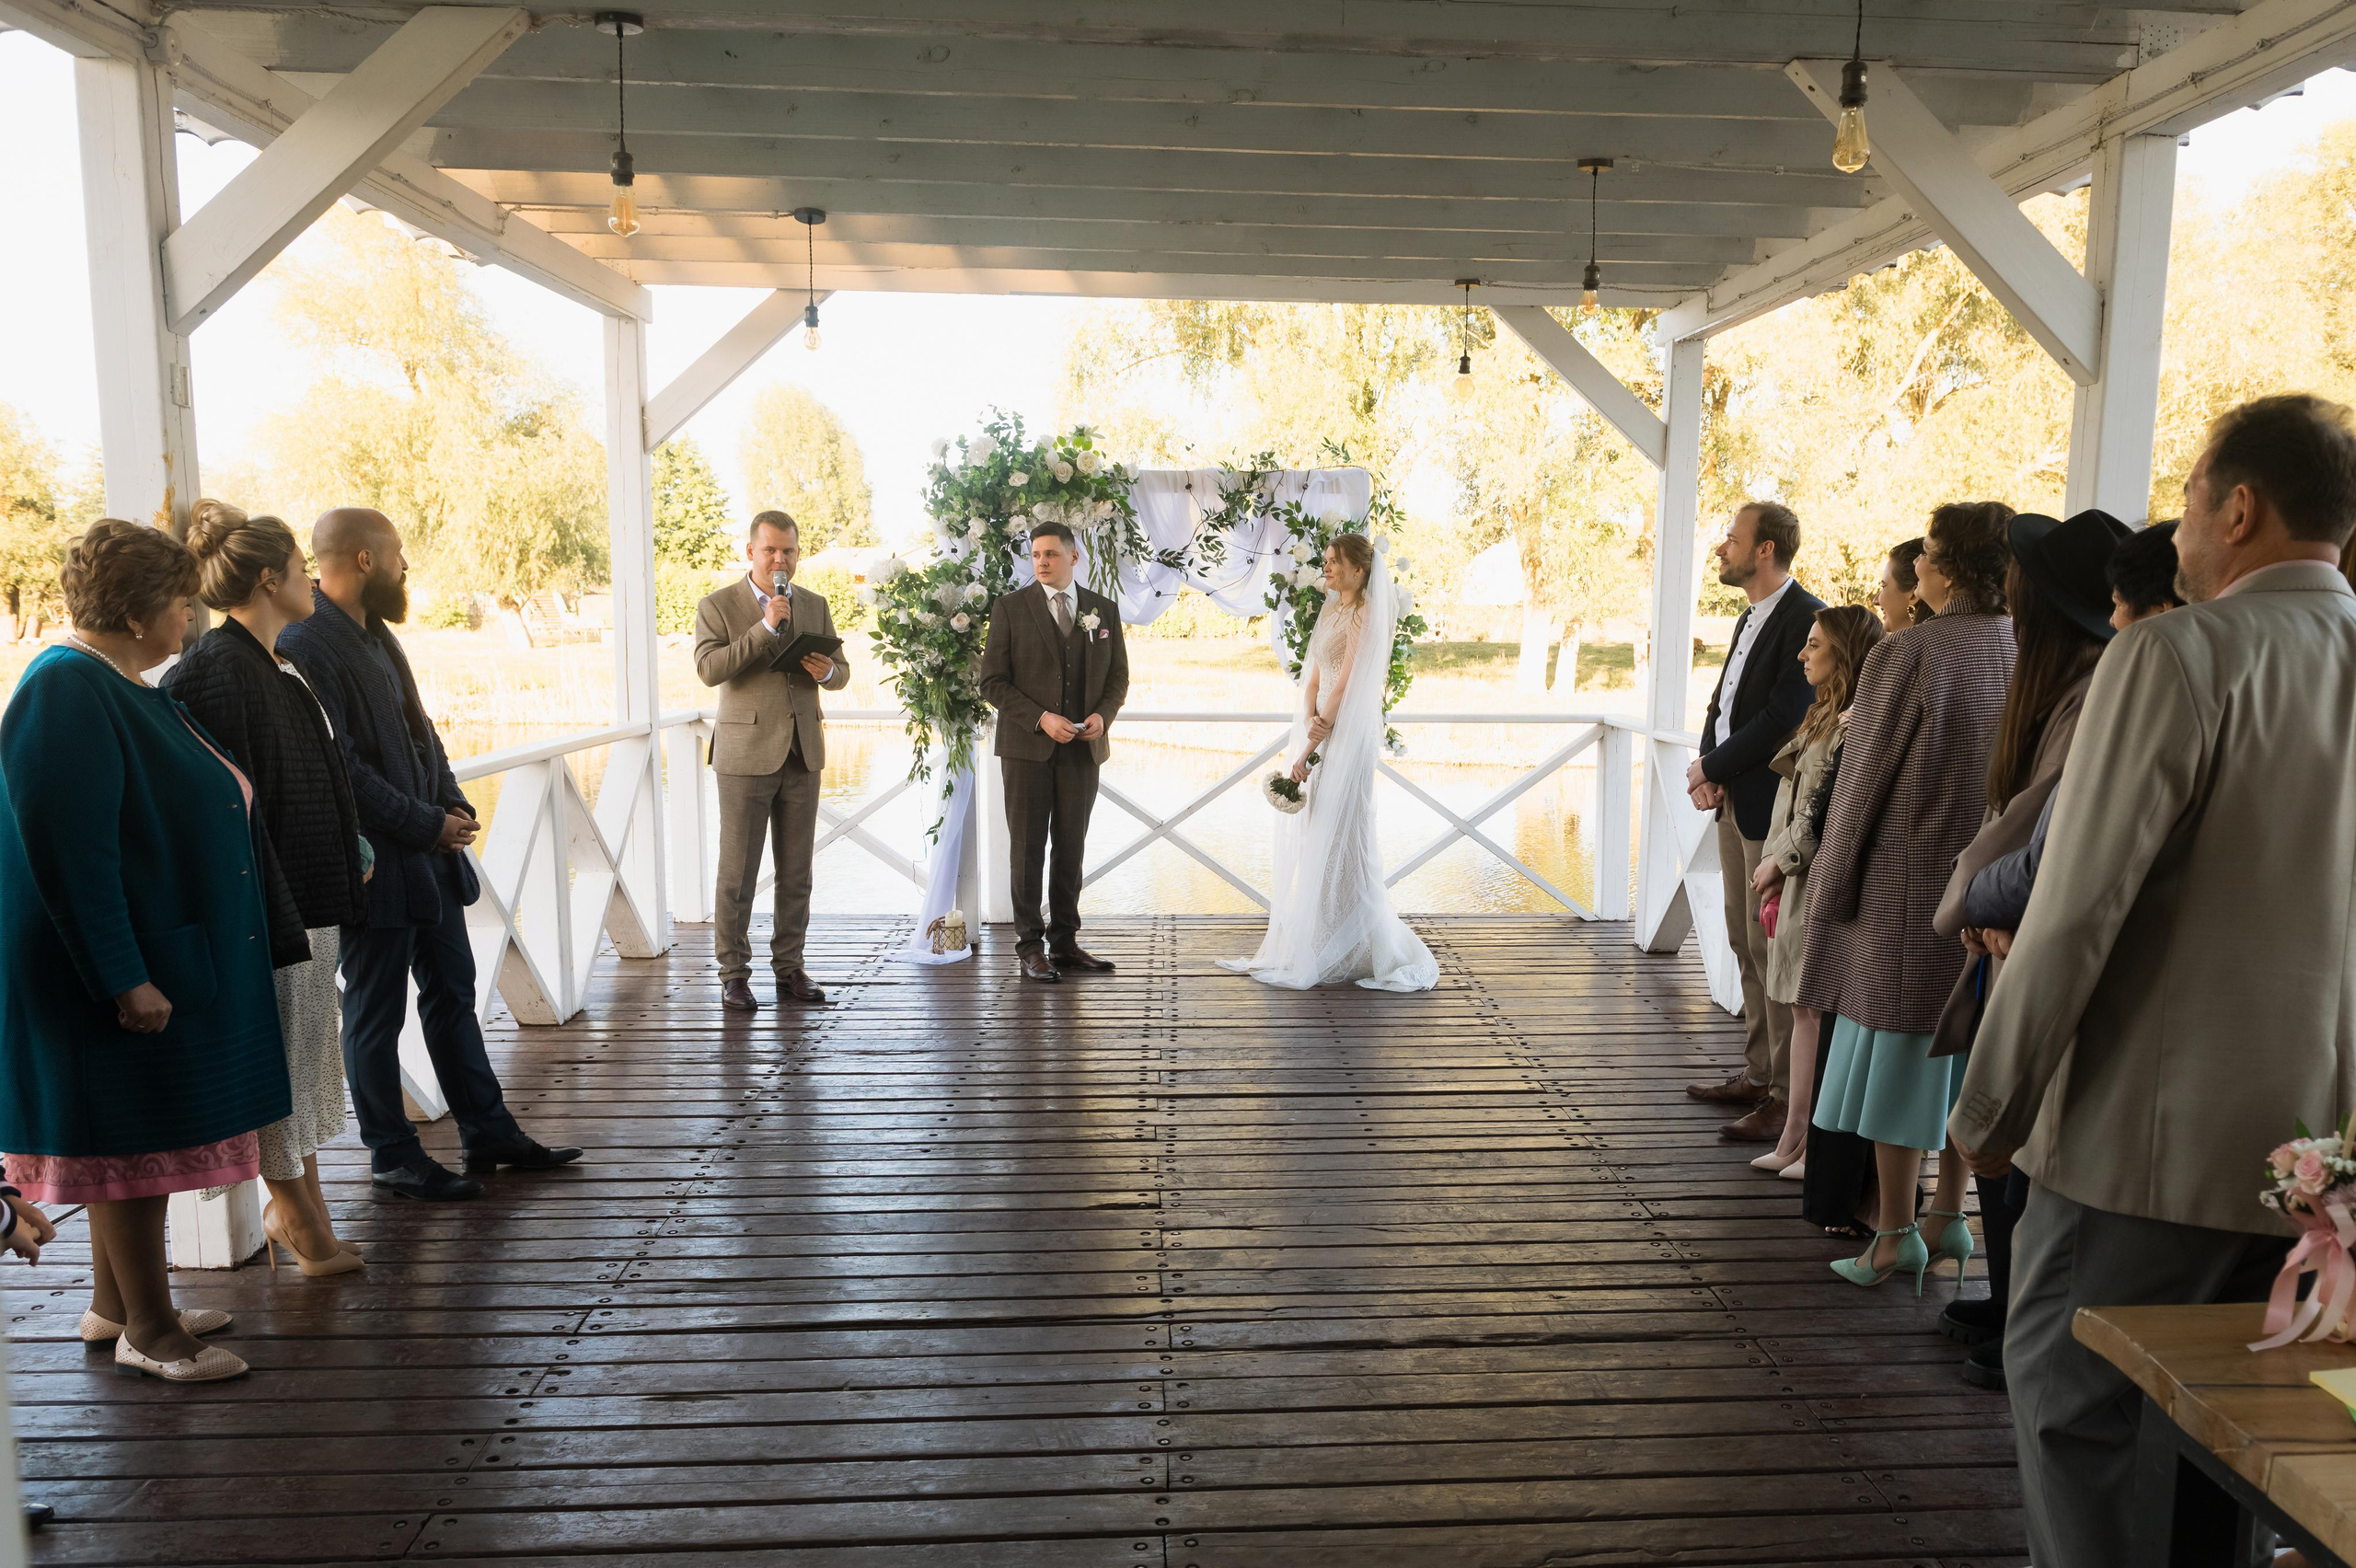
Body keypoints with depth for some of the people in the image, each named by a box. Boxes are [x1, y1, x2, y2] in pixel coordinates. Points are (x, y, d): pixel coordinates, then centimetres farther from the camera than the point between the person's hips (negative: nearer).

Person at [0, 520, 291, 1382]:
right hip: (124, 970, -10)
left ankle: (115, 1304, 31)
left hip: (169, 955, 10)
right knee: (134, 1142, 1)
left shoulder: (125, 688, 11)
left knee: (135, 1139, 17)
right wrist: (124, 979, -24)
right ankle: (146, 1328, 14)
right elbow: (72, 854, -24)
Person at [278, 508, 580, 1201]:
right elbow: (341, 769, -21)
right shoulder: (305, 646, -17)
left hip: (430, 853, 9)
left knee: (453, 993, 15)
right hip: (375, 865, -9)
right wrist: (428, 825, -16)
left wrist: (453, 805, 4)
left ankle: (488, 1133, 25)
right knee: (376, 1013, 5)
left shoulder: (373, 632, 13)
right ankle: (392, 1156, 18)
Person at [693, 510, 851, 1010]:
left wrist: (827, 671, -8)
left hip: (803, 753, 4)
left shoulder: (816, 606, 11)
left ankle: (789, 967, 18)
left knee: (797, 871, 8)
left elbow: (841, 670, 16)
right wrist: (766, 626, -21)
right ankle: (734, 973, 10)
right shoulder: (718, 606, -1)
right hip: (746, 753, -4)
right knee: (738, 872, 0)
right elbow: (709, 669, -15)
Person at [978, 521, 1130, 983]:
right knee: (1027, 849, 1)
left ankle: (1065, 942, 16)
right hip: (1027, 747, -3)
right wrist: (1041, 718, -16)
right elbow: (993, 682, -4)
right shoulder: (1010, 608, -1)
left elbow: (1118, 676, 13)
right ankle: (1030, 946, 8)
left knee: (1071, 849, 8)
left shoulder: (1104, 610, 8)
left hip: (1082, 750, 3)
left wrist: (1103, 715, -7)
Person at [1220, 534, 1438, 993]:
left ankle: (1351, 954, 3)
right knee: (1308, 837, 10)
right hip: (1320, 730, 9)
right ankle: (1311, 947, 18)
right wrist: (1309, 720, -10)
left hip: (1348, 735, -9)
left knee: (1337, 839, -6)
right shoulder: (1330, 612, 15)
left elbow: (1345, 686, -16)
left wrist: (1310, 748, -17)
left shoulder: (1366, 615, -10)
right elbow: (1314, 677, 11)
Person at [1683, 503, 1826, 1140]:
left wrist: (1711, 768, -11)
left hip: (1772, 809, -9)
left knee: (1773, 950, -4)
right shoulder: (1752, 617, 16)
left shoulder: (1806, 618, -15)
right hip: (1735, 802, 10)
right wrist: (1709, 768, 0)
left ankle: (1790, 1098, 5)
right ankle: (1758, 1075, 27)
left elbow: (1782, 720, -21)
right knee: (1746, 945, 15)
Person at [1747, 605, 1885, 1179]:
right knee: (1803, 1008, 13)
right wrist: (1775, 866, 7)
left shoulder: (1858, 722, -16)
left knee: (1822, 1010, -1)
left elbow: (1831, 815, -19)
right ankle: (1794, 1141, 21)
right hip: (1799, 881, 9)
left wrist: (1779, 860, -9)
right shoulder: (1825, 715, 15)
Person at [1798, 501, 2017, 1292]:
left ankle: (1896, 1236, 13)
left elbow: (1865, 779, -11)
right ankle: (1948, 1217, 28)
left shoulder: (1908, 653, -16)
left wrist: (1831, 891, -2)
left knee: (1895, 1049, 5)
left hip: (1907, 882, -5)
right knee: (1961, 1052, 17)